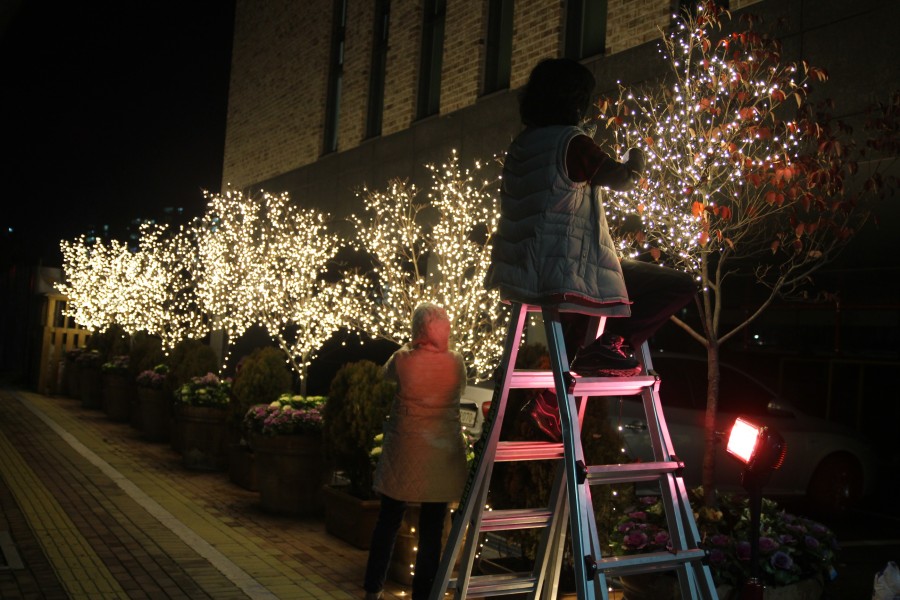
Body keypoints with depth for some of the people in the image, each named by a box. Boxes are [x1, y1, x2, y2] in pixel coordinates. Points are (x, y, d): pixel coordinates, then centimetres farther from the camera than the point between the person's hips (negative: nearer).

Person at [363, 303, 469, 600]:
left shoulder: (403, 358, -10)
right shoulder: (456, 361, -7)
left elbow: (386, 372, 12)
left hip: (404, 452, 0)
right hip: (442, 453, 0)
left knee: (388, 521, 14)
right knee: (432, 529, 7)